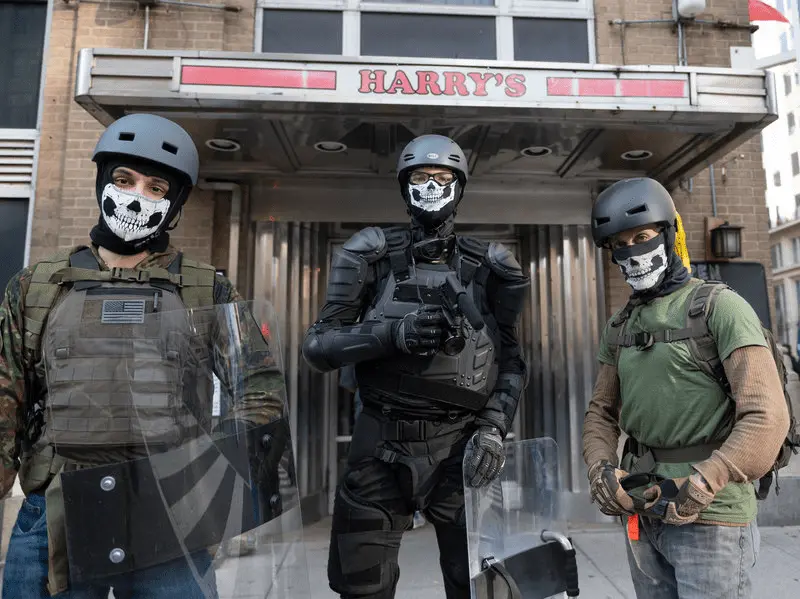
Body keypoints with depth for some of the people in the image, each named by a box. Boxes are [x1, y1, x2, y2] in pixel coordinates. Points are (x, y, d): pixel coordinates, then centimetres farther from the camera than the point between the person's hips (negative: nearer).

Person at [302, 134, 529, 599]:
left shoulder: (487, 267, 5)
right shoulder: (373, 256, 1)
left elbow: (511, 361, 7)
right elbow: (318, 345, -2)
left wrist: (494, 429, -7)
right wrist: (393, 333, -17)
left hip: (460, 444, 1)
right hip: (383, 444, 0)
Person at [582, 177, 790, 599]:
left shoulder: (719, 307, -8)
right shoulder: (619, 326, 9)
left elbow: (767, 416, -16)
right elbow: (601, 412, 12)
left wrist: (702, 483, -23)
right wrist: (601, 469, -5)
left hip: (709, 517, -5)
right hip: (642, 516, 6)